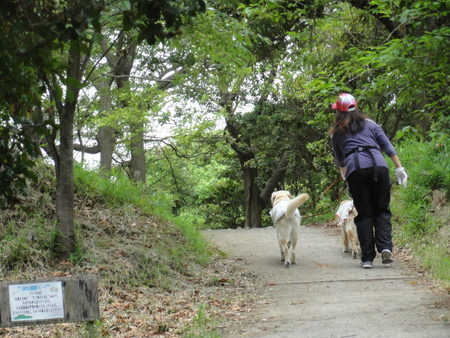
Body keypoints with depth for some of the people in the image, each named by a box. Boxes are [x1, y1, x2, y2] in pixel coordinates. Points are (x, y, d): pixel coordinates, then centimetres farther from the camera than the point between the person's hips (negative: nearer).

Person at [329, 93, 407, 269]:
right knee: (381, 210, 9)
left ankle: (367, 258, 1)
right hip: (379, 166, 1)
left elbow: (339, 159, 32)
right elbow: (387, 146, 12)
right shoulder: (370, 124, 21)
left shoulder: (337, 132, 19)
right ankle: (386, 248, -12)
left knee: (364, 214, 6)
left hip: (356, 170, -1)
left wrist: (344, 173, 52)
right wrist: (399, 169, 9)